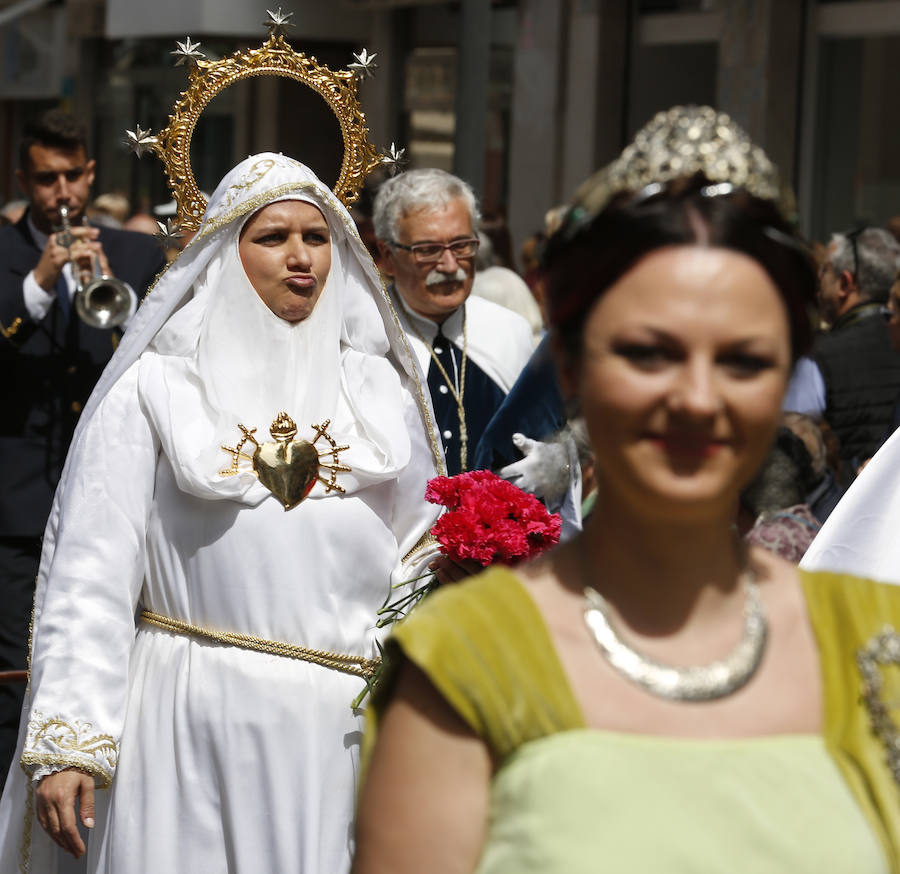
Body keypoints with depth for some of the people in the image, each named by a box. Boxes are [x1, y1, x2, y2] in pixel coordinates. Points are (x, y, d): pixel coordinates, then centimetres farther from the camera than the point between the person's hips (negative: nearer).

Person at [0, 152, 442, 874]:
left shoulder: (379, 389, 12)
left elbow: (420, 558, 16)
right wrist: (64, 745, -9)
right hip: (190, 726, -3)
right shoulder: (154, 389, 1)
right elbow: (91, 573, -3)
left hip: (342, 730, 3)